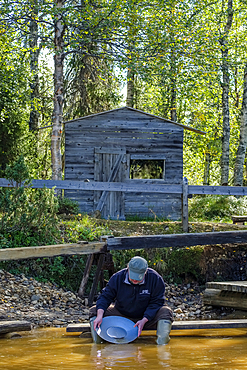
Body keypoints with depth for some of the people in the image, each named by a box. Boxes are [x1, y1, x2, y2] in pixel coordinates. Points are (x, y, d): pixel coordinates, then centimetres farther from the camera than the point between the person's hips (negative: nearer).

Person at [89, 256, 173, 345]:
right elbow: (105, 297, -10)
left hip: (147, 316, -2)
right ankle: (96, 343, -19)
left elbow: (156, 303, -14)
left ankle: (161, 344, -35)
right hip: (121, 315, 2)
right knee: (94, 311, -15)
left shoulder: (155, 279, -18)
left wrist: (144, 320, -27)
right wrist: (100, 315, -28)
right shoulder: (117, 278, -14)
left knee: (166, 312, -30)